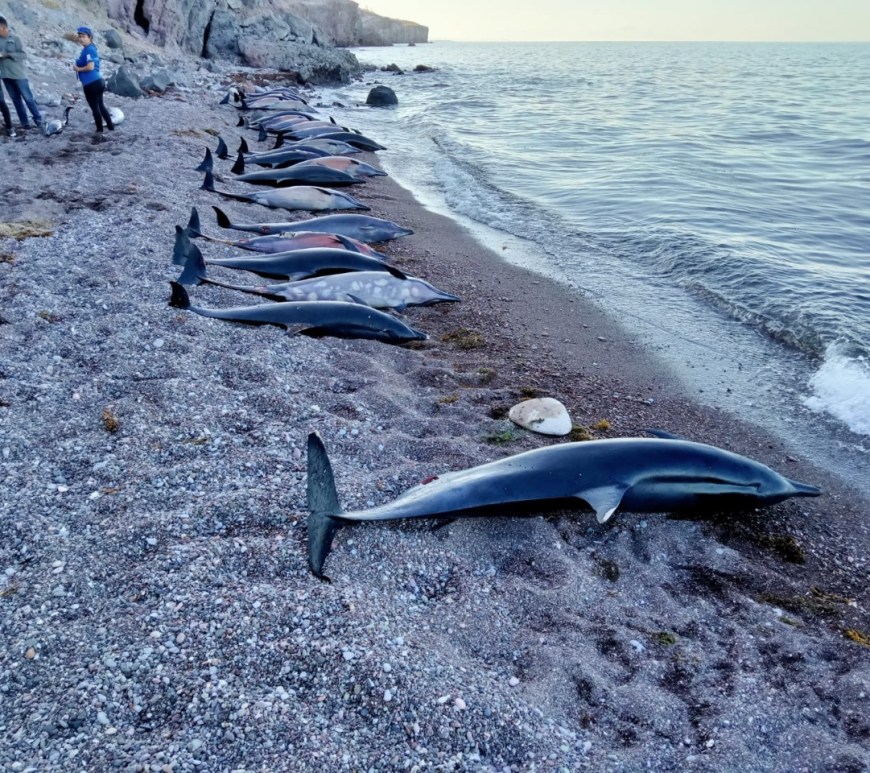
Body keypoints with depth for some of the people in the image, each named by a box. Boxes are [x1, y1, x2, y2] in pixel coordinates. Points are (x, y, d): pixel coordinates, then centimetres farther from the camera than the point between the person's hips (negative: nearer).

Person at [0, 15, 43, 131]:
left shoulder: (15, 39, -5)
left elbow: (23, 55, -9)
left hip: (18, 74, -5)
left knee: (28, 98, -2)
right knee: (16, 99, 7)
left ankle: (38, 120, 6)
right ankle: (24, 122, 10)